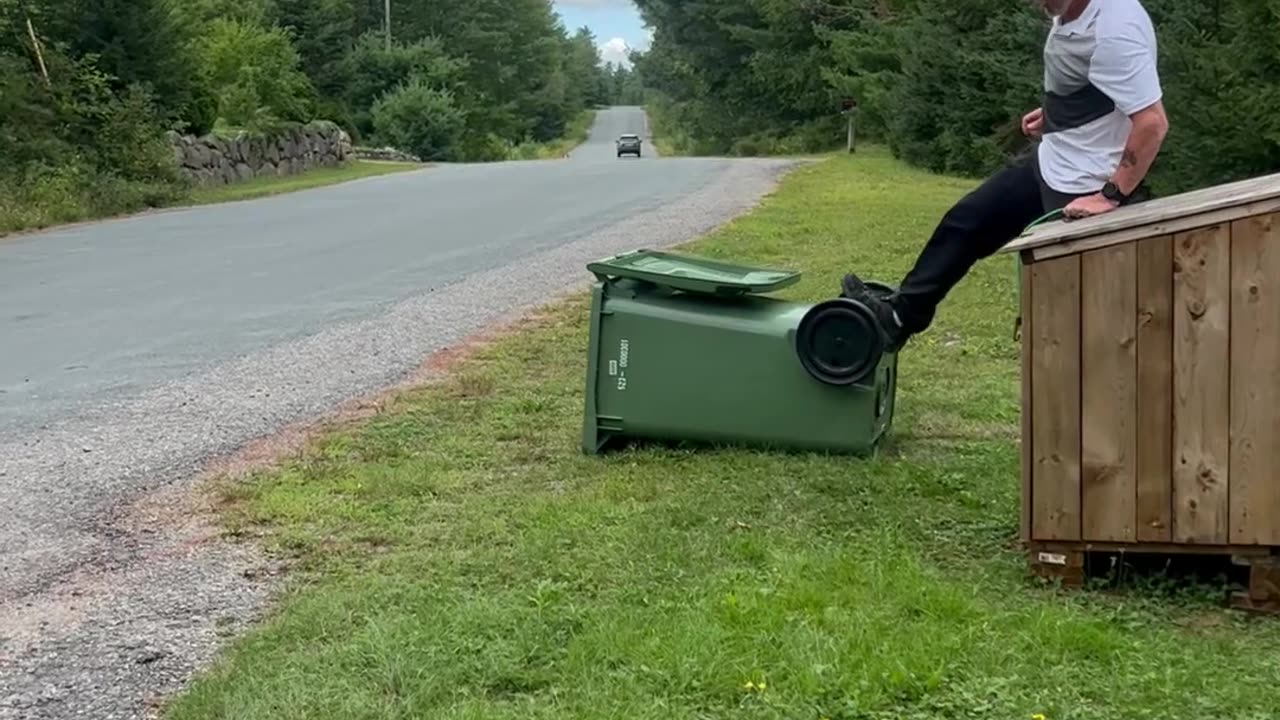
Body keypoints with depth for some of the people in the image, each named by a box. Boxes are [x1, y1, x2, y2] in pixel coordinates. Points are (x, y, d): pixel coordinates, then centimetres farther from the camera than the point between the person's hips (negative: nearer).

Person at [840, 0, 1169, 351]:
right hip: (1048, 163, 10)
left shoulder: (1115, 31, -31)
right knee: (965, 222, 18)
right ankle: (901, 313, 31)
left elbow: (1152, 122, -31)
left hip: (1085, 188, -9)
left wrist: (1111, 196, -27)